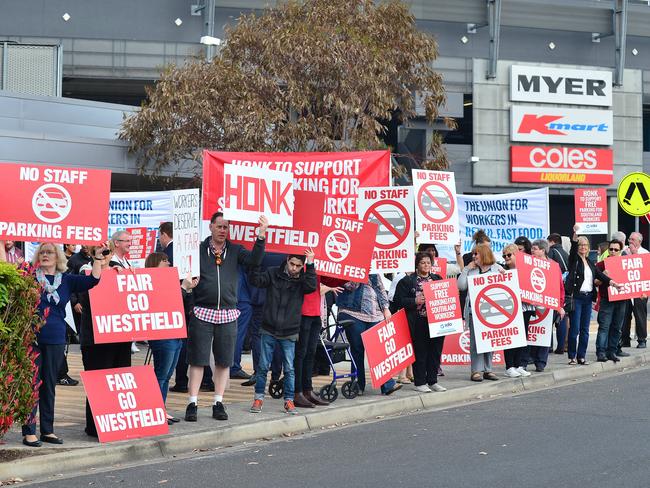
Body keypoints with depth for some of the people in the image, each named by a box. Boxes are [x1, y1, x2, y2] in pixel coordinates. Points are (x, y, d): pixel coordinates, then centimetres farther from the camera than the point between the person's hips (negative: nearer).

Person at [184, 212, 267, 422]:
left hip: (227, 314, 3)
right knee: (197, 359, -1)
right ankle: (192, 403, 5)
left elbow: (254, 260, -8)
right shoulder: (198, 249, 2)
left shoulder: (234, 250, 8)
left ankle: (218, 403, 16)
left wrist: (261, 234, -19)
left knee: (224, 361, 7)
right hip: (202, 312, -3)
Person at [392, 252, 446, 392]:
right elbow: (399, 300, -4)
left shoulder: (438, 279, 16)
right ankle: (420, 382, 6)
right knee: (420, 352, -1)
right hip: (418, 322, -4)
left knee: (435, 351, 6)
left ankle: (433, 381, 16)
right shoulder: (407, 281, 2)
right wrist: (415, 301, -16)